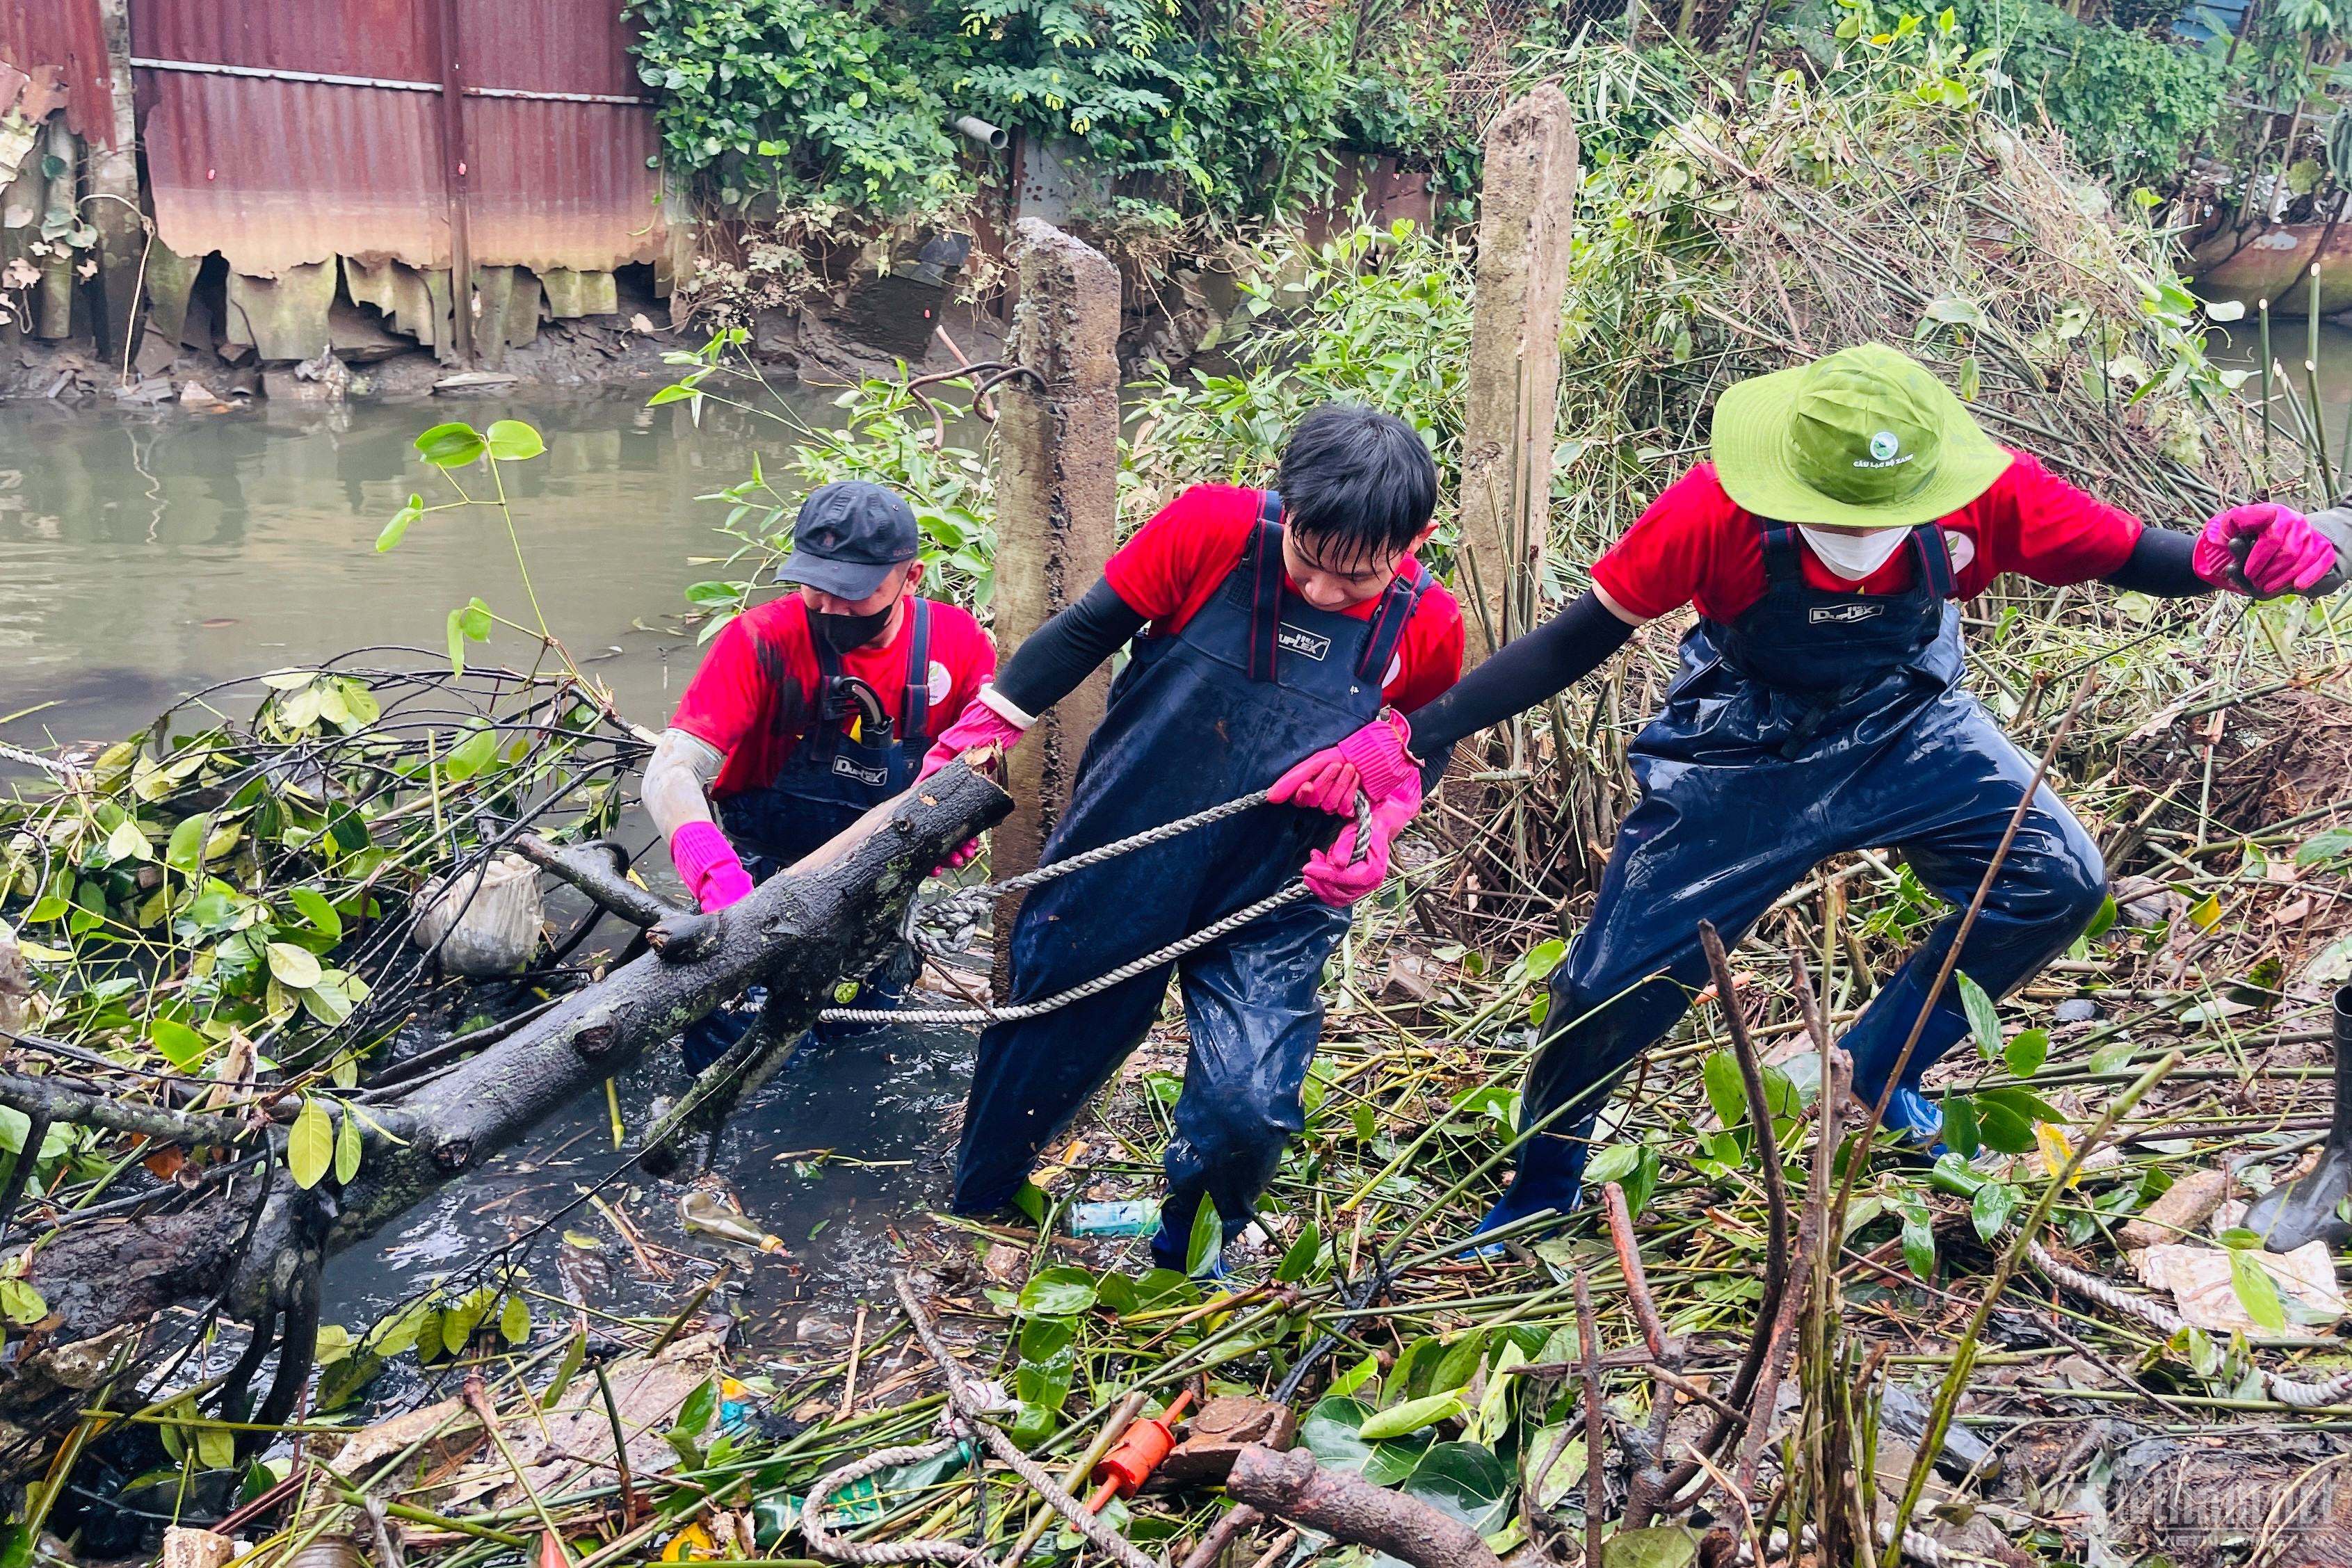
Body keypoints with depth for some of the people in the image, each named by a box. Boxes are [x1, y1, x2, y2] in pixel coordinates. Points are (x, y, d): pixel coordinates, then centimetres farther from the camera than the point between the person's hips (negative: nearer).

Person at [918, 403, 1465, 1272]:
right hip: (1118, 864, 0)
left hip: (1271, 906, 1)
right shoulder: (1212, 529, -17)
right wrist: (971, 742, -8)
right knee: (1036, 1060, 14)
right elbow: (1085, 634, -7)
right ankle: (968, 1218, 44)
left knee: (1248, 1111, -13)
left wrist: (1375, 833, -9)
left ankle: (1180, 1264, 21)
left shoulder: (1427, 624, -10)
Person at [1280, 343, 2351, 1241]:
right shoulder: (1714, 514, -31)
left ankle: (1885, 1058, 10)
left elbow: (2132, 556, -12)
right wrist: (1423, 731, -29)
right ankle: (1540, 1190, 25)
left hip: (1909, 726, 3)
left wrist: (2225, 563, -37)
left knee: (2059, 880, -16)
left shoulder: (1989, 498, -27)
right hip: (1743, 757, -2)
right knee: (1617, 980, -3)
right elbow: (1581, 638, -21)